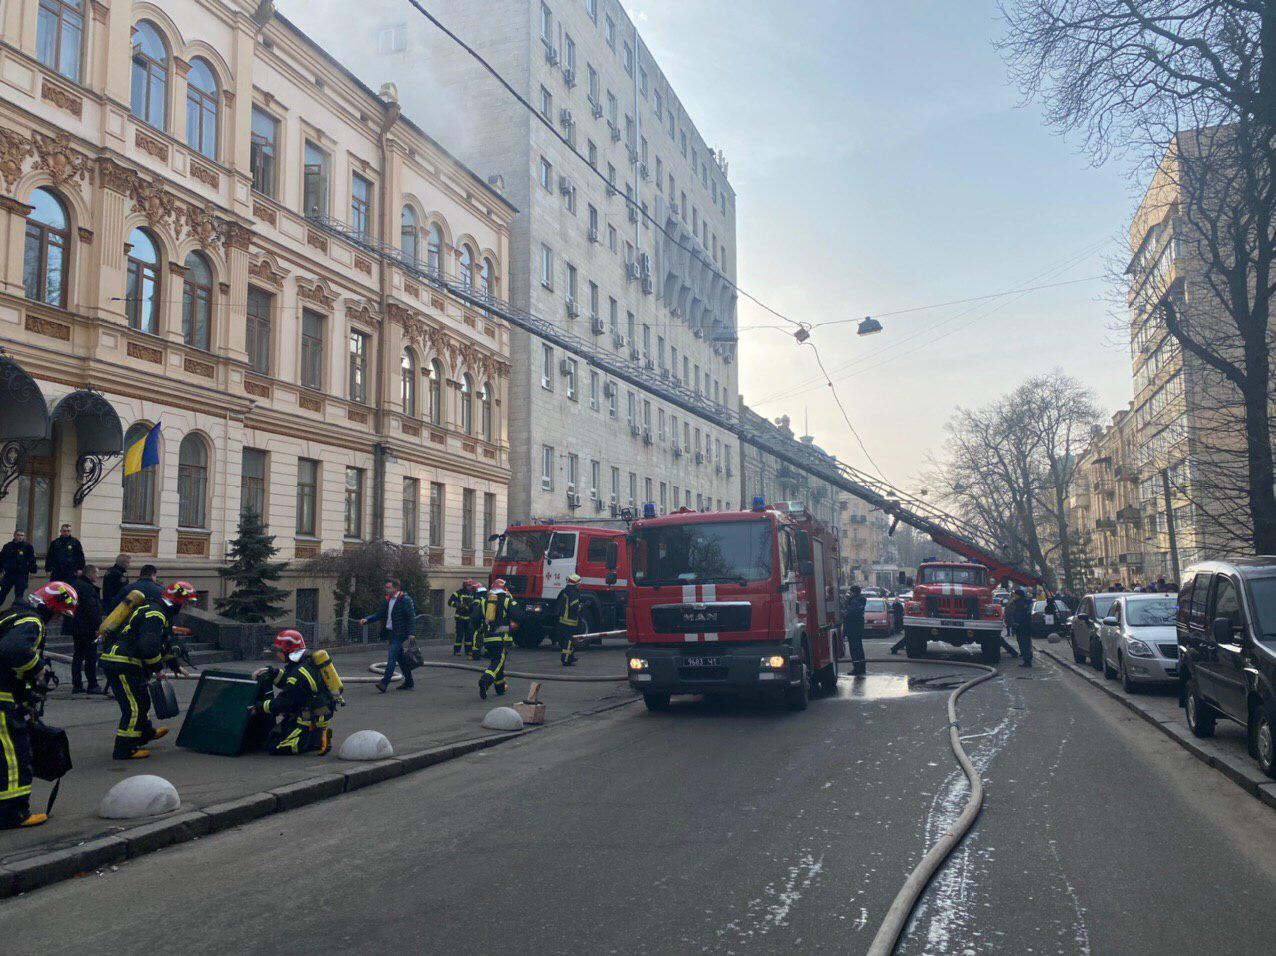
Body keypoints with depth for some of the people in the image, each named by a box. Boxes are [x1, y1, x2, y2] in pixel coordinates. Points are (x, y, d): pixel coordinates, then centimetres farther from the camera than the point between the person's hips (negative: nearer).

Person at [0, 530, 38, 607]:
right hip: (8, 574, 3)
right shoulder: (8, 546, 6)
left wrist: (32, 571, -7)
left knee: (19, 595, -3)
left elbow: (32, 560, -3)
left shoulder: (28, 546, -3)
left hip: (22, 575, -3)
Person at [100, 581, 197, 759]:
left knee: (142, 700, 25)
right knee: (134, 706, -7)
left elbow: (163, 643, 30)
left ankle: (146, 733, 44)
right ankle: (124, 749, -2)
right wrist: (158, 669, -12)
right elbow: (148, 646, -26)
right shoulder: (155, 615, -16)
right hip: (122, 664, -11)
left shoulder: (157, 612, 19)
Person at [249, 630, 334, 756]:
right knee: (273, 736, 14)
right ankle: (318, 734, 10)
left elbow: (283, 702, -19)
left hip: (312, 720, -10)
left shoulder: (300, 674, -24)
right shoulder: (306, 661, 5)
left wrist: (258, 708, -10)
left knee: (275, 747, -11)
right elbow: (288, 682, 18)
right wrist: (271, 672, 4)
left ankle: (318, 739, -9)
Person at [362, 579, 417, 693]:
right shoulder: (388, 600, 14)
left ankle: (384, 683, -18)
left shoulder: (405, 600, -11)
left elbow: (411, 617, -14)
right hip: (390, 633, 8)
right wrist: (367, 620, 3)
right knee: (400, 658, 13)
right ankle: (409, 682, 22)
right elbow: (380, 614, 17)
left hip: (399, 634, -8)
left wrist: (411, 633, -21)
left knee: (391, 658, -14)